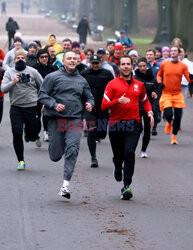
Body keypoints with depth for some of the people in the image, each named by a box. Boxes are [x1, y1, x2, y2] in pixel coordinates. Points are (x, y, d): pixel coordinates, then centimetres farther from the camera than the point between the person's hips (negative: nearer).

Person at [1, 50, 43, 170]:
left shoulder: (33, 72, 2)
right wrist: (13, 82, -20)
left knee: (32, 136, 4)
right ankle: (21, 161, 5)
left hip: (32, 107, 0)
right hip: (16, 107, 0)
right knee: (17, 134, -7)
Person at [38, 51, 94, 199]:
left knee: (73, 150, -17)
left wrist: (90, 104, 1)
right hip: (56, 119, -2)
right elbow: (42, 95, 0)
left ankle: (66, 184, -15)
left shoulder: (82, 80, 15)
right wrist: (54, 105, -16)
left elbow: (89, 97, 24)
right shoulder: (53, 77, 3)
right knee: (55, 156, 1)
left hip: (75, 120, 2)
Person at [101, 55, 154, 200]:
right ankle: (118, 168, 48)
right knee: (118, 155, 10)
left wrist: (149, 112, 9)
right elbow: (104, 106, -4)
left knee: (129, 152, -17)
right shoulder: (112, 84, 2)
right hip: (116, 125, 0)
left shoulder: (139, 85, 11)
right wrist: (118, 101, -20)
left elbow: (145, 101, 28)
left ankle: (127, 186, -14)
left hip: (133, 124, 0)